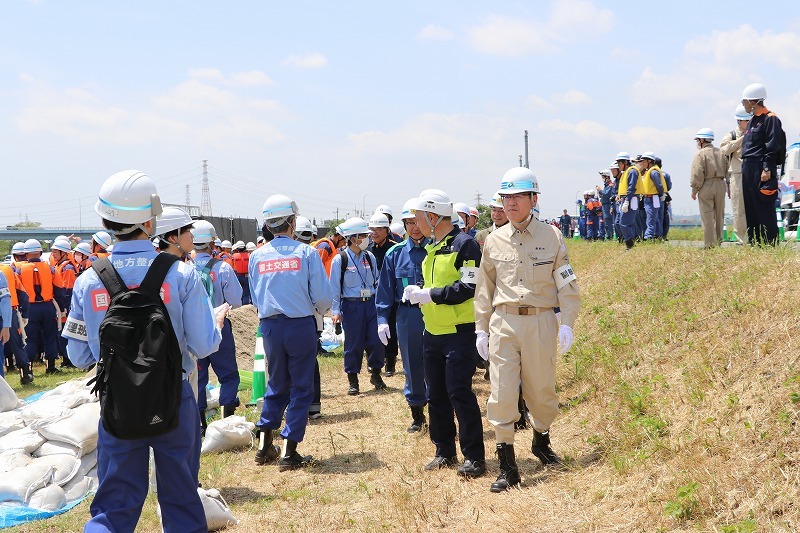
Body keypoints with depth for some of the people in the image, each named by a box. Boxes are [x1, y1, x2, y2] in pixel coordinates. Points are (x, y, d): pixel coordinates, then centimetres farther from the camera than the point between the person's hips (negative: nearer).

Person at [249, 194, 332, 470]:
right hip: (300, 325, -4)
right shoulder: (306, 252, -10)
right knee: (301, 388, 7)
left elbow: (256, 299, 7)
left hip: (270, 326, 4)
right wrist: (321, 310, 13)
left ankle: (264, 446, 21)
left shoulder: (257, 256, 0)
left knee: (276, 385, 20)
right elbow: (322, 296, -9)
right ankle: (289, 453, 8)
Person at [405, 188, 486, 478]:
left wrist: (429, 295, -20)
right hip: (432, 333, 9)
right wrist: (418, 292, 3)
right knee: (436, 395, 12)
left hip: (459, 333, -9)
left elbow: (468, 288, -20)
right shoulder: (430, 248, 15)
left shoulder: (464, 244, -12)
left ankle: (474, 456, 1)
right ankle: (444, 452, 22)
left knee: (460, 393, -8)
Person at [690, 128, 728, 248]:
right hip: (720, 185, 6)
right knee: (719, 215, 13)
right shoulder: (720, 153, 9)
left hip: (706, 186, -6)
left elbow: (697, 174, -14)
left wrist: (694, 190, -7)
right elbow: (726, 170, 10)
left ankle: (709, 244, -3)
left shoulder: (700, 154, -9)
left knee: (707, 216, -2)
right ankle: (719, 242, 18)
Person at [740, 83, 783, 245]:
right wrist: (745, 169, 18)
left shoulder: (770, 118, -7)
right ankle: (754, 244, 15)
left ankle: (770, 244, -6)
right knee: (750, 209, 10)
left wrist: (767, 169, -20)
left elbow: (773, 146, -14)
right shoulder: (752, 121, 20)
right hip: (747, 169, 9)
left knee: (764, 209, -8)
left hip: (761, 170, -9)